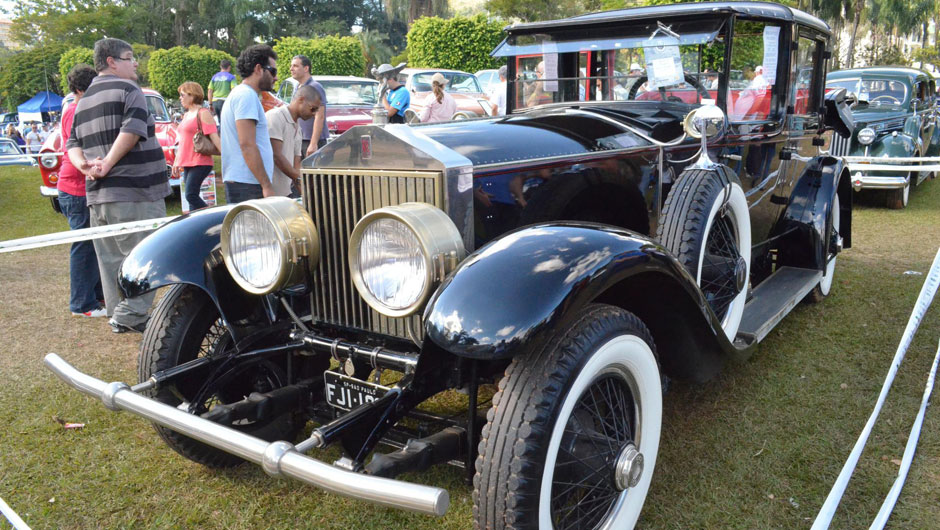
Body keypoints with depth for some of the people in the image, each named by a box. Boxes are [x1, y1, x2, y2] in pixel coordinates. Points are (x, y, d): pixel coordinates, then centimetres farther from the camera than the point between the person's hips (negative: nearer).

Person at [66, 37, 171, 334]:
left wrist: (85, 165, -2)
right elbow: (132, 131, -18)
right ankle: (131, 315, -6)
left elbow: (73, 144, 16)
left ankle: (117, 314, 17)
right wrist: (108, 165, -15)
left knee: (111, 259, 11)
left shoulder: (83, 101, 21)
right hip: (135, 190, -8)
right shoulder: (128, 90, -3)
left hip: (97, 195, 8)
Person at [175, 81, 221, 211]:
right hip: (187, 163, 9)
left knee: (191, 195, -16)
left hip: (200, 163, -9)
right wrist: (176, 161, 28)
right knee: (192, 196, 8)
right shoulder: (187, 115, 19)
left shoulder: (203, 113, -7)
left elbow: (214, 137, -15)